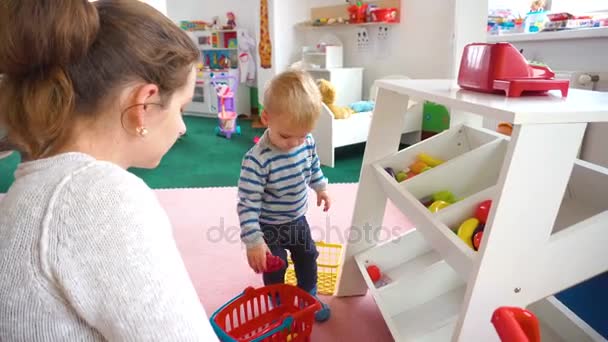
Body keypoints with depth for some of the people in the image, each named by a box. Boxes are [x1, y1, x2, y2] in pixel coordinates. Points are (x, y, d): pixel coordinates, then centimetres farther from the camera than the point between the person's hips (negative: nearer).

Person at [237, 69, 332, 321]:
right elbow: (248, 204, -31)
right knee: (275, 270, 15)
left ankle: (309, 296, 49)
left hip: (298, 219, 6)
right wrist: (253, 241, -30)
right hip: (269, 227, -5)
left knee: (308, 257, 23)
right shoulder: (257, 160, -35)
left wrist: (321, 187, 19)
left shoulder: (307, 141, -16)